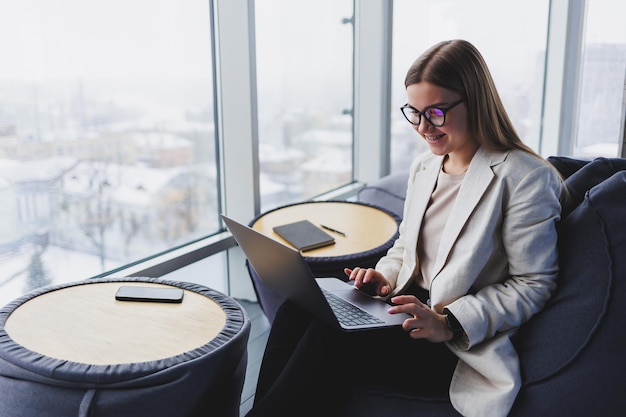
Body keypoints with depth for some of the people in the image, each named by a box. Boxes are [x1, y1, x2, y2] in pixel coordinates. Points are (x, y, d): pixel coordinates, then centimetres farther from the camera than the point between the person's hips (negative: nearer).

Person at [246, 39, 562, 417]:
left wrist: (448, 324, -21)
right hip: (411, 307, 7)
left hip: (461, 344, -7)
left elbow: (533, 286, -11)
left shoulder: (526, 178, -11)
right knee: (297, 310, -19)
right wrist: (384, 276, -1)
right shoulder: (424, 166, 12)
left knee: (332, 340, -28)